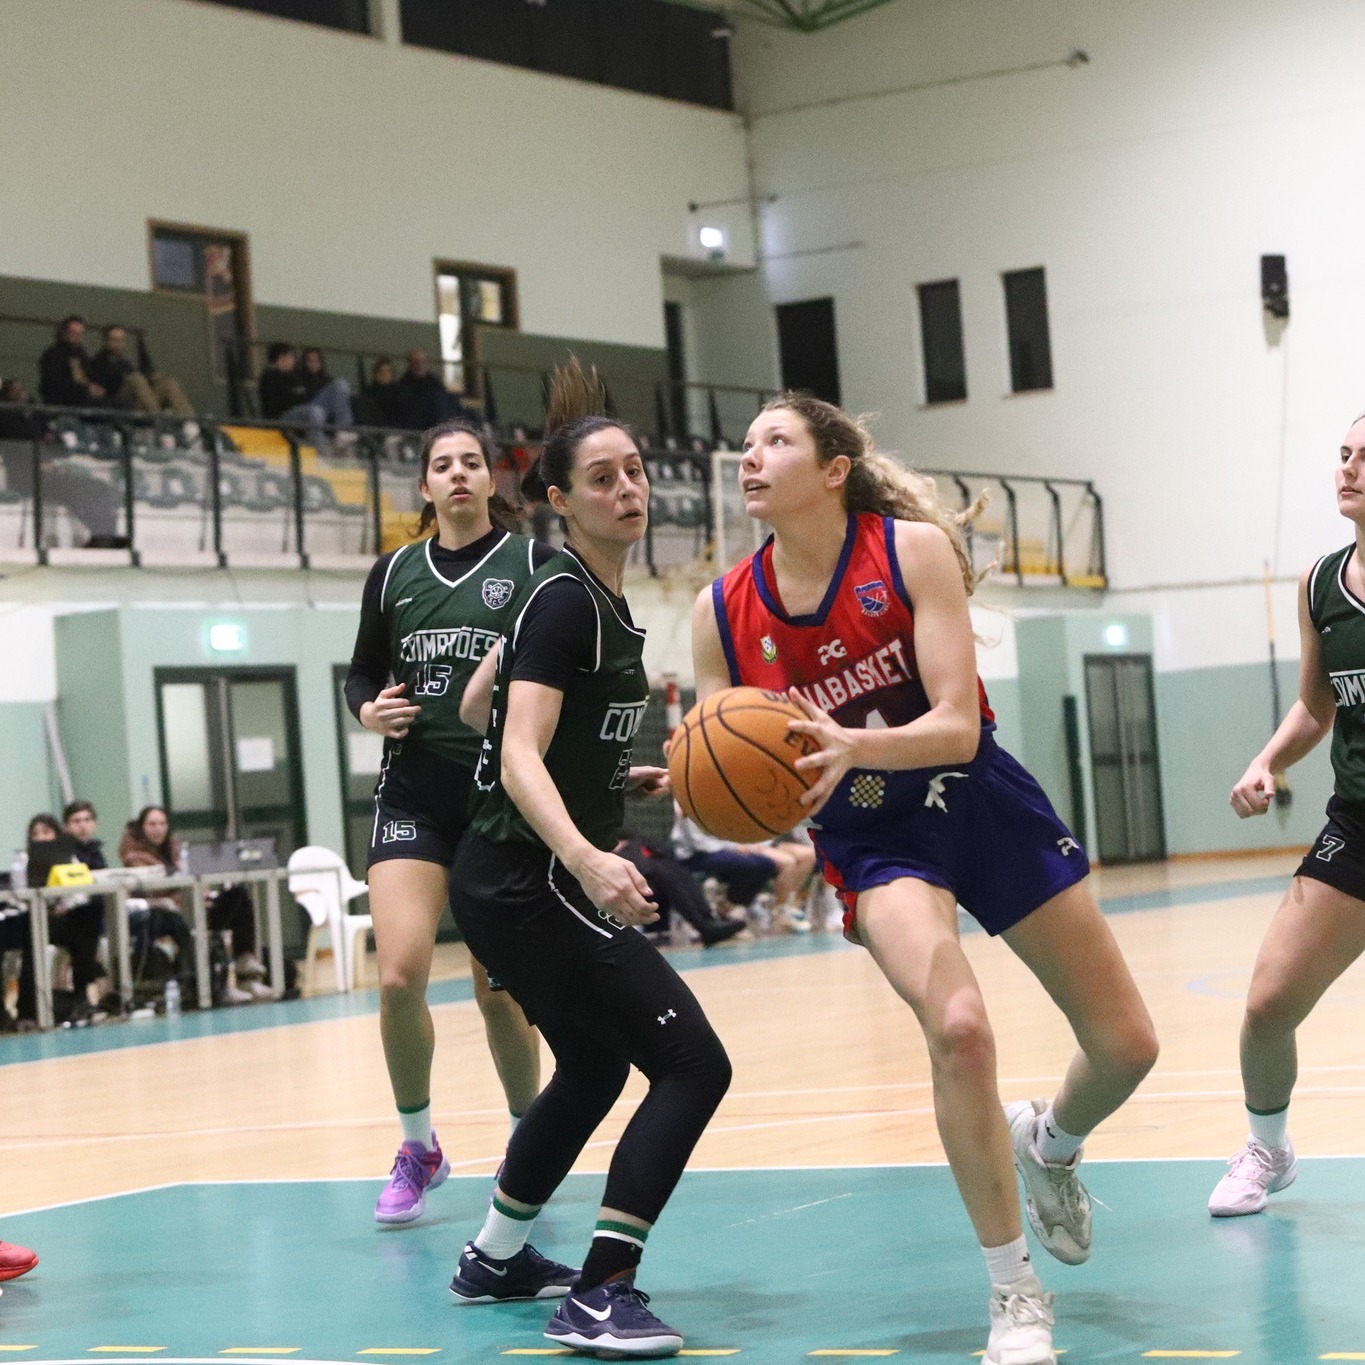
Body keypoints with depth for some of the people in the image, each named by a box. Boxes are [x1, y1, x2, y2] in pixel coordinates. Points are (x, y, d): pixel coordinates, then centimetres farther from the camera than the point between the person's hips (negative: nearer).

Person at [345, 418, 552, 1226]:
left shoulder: (533, 565, 0)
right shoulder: (394, 574, 9)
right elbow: (361, 673, 19)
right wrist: (369, 711, -3)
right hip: (414, 795, 2)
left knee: (499, 987, 3)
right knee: (399, 976, -12)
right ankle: (418, 1149, 9)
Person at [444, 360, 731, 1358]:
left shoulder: (591, 597, 12)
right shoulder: (568, 603, -16)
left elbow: (481, 707, 22)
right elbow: (520, 761, -27)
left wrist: (622, 781, 21)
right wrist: (588, 860, -44)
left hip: (513, 884, 10)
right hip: (532, 887, -10)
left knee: (594, 1067, 26)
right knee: (693, 1062, -13)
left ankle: (496, 1258, 39)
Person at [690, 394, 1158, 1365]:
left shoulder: (914, 549, -17)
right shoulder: (723, 613, -9)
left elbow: (957, 725, -22)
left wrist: (854, 748, -41)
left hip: (982, 802, 1)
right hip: (872, 840, 0)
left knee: (1127, 1045, 4)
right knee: (957, 1025, -28)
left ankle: (1052, 1145, 42)